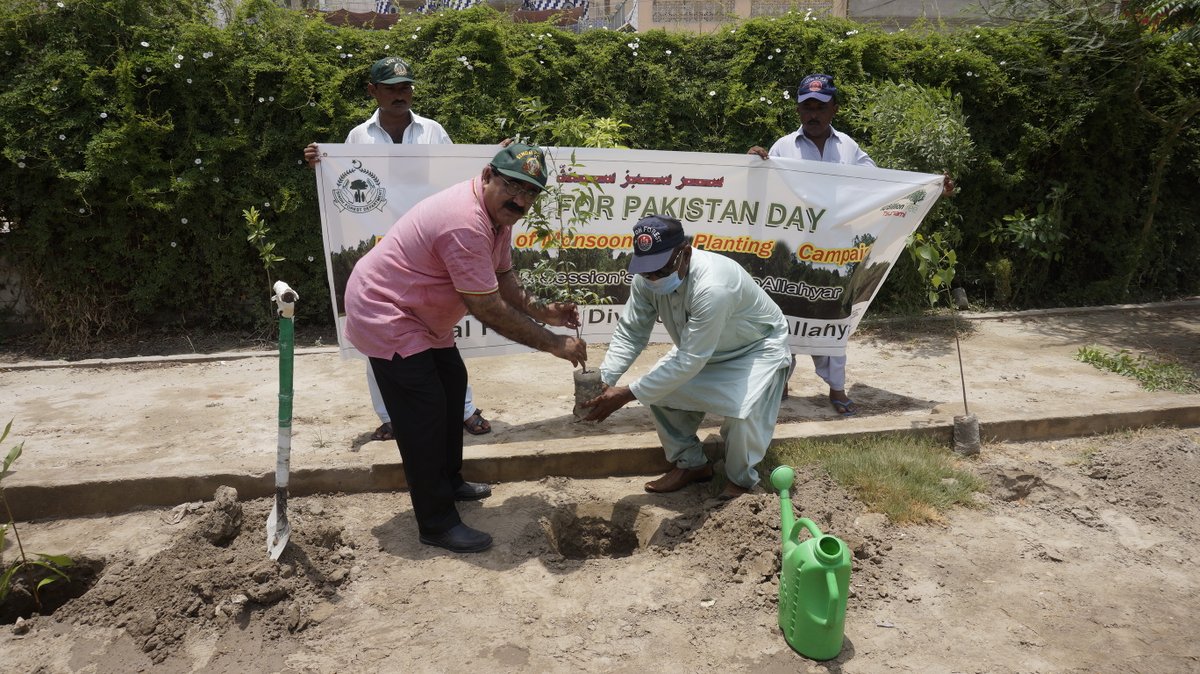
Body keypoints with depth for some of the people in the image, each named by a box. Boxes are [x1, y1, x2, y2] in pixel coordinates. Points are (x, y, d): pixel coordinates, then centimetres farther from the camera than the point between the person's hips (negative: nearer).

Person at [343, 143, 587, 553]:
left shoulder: (498, 213, 1)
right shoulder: (465, 223, -32)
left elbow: (503, 279, 7)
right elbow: (489, 310, -30)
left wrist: (544, 312, -9)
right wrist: (553, 344, -24)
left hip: (420, 316, 11)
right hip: (385, 317, -11)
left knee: (452, 386, 20)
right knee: (424, 416, -9)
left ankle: (449, 483, 38)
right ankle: (437, 525, 4)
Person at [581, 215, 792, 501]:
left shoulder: (712, 286, -43)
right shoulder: (646, 279, -21)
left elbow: (689, 362, -42)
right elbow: (630, 332, -15)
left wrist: (627, 395, -42)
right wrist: (603, 380, -31)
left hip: (758, 346, -7)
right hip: (701, 348, 7)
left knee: (742, 411, -28)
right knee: (658, 387, -7)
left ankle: (741, 480, 3)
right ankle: (691, 464, 14)